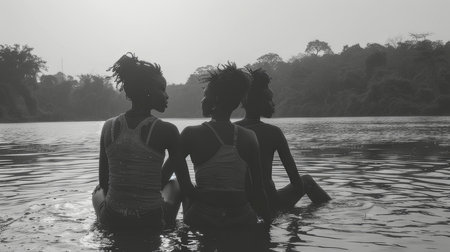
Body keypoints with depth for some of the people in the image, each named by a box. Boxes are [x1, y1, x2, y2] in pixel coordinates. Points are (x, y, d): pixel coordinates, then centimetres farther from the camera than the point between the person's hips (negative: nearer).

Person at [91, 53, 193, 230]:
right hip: (152, 223, -2)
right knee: (174, 184, 31)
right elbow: (186, 182, -6)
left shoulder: (109, 127, -4)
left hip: (111, 222, 2)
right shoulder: (166, 130, -14)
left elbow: (103, 181, 5)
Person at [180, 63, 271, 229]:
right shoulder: (249, 137, -2)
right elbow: (257, 187, 0)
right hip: (242, 221, 2)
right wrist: (268, 220, 9)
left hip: (202, 221, -2)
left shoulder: (192, 134, -8)